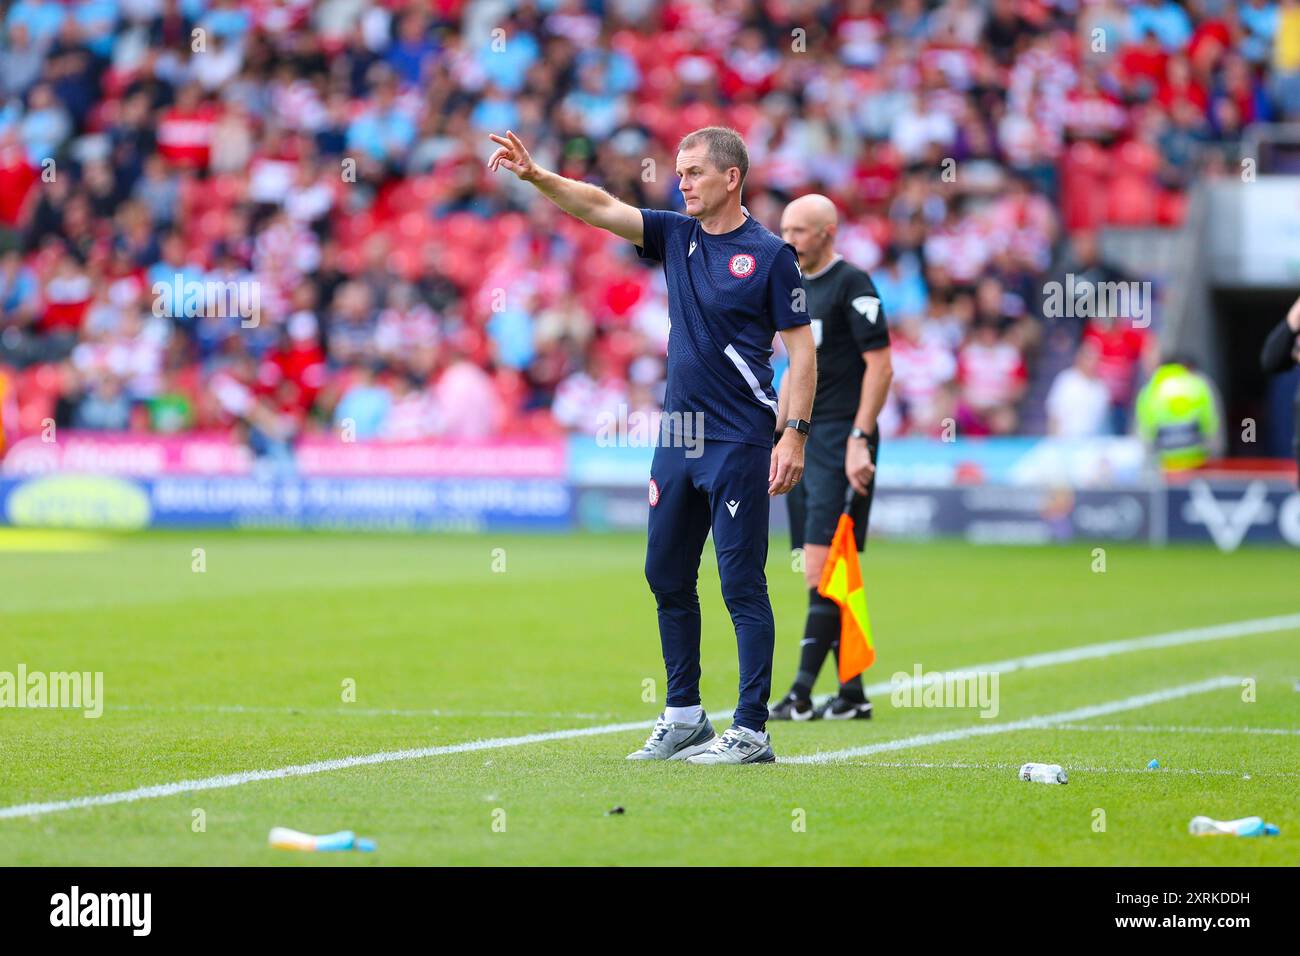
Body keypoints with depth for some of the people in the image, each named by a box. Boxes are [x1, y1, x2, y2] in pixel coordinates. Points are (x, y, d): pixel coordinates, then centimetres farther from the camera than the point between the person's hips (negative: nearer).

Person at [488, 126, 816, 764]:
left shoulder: (769, 255, -6)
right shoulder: (675, 235, 10)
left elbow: (802, 350, -7)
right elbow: (600, 207, 3)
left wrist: (794, 434, -14)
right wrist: (535, 175, -11)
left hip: (739, 443, -7)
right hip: (677, 436, 7)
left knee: (742, 585, -5)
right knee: (667, 577, 11)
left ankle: (751, 731, -2)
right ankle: (684, 715, 22)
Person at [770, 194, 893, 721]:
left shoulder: (852, 284, -8)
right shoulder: (796, 288, 17)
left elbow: (880, 365, -13)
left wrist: (859, 439, -19)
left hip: (841, 440, -9)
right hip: (803, 440, 9)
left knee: (822, 569, -13)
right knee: (823, 573, 7)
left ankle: (802, 692, -16)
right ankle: (852, 694, 10)